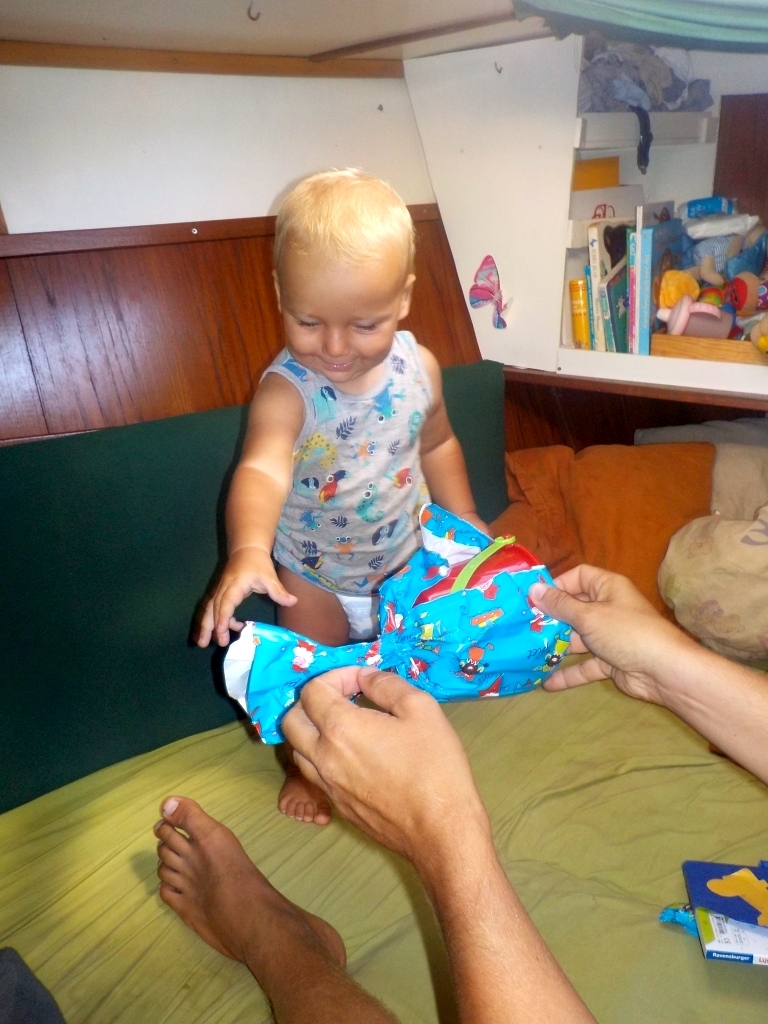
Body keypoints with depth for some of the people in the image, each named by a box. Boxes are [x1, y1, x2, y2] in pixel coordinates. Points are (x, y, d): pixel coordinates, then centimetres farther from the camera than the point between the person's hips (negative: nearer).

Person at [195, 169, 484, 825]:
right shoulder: (287, 389, -32)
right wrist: (248, 550, -68)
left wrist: (465, 520, 5)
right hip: (314, 574, -3)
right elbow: (262, 469, -50)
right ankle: (306, 764, 46)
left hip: (406, 556, 4)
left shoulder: (418, 368, -17)